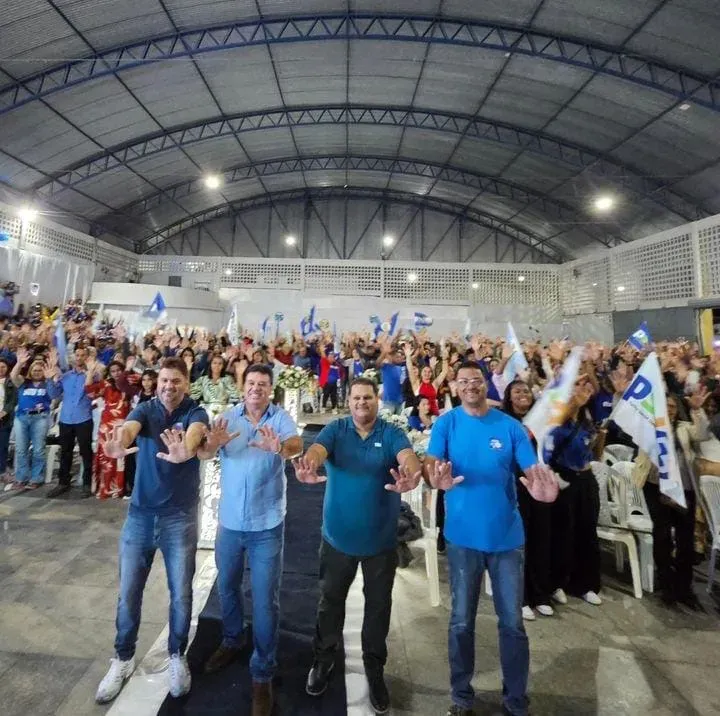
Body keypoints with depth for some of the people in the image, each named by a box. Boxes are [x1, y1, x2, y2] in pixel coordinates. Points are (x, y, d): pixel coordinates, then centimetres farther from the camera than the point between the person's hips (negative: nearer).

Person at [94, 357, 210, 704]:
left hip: (180, 517, -2)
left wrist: (184, 451, -58)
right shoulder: (146, 409, -5)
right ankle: (123, 658, 38)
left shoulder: (195, 412, -11)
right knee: (128, 593, 14)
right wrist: (119, 444, -51)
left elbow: (195, 433, -34)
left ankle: (177, 655, 34)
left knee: (181, 594, 9)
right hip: (140, 514, 2)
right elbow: (129, 428, -27)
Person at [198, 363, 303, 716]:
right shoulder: (229, 417, -3)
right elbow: (204, 454, -16)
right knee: (227, 587, 24)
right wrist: (215, 443, -40)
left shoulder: (281, 417, -10)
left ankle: (262, 673, 27)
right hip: (229, 520, 3)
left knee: (265, 600, 6)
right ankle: (232, 641, 51)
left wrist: (279, 448, -53)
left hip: (267, 524, -3)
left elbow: (296, 443, -30)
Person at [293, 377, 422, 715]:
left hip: (380, 538, 0)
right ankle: (323, 659, 47)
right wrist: (308, 467, -53)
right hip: (338, 535, 1)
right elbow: (317, 450, -29)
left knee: (378, 605, 18)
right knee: (331, 600, 21)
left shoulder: (392, 433, -12)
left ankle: (374, 669, 42)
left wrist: (410, 475, -55)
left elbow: (409, 457, -32)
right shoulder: (335, 429, -10)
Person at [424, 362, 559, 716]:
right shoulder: (446, 423, -8)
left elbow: (532, 470, -11)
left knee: (512, 621, 15)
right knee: (462, 620, 14)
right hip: (463, 534, -1)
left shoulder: (510, 425, -4)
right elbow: (431, 462, -19)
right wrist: (437, 478, -43)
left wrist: (541, 487, -34)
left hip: (506, 533, 1)